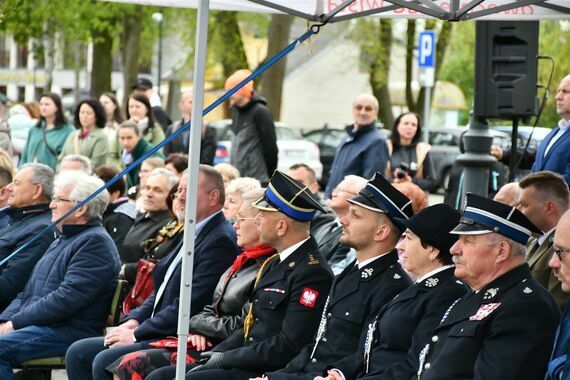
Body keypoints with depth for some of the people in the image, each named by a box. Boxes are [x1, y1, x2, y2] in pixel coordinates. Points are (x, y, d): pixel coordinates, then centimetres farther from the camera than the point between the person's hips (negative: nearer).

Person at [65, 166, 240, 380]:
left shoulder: (220, 240, -14)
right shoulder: (196, 234, 20)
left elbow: (192, 305, -20)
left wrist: (138, 334, -16)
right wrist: (135, 320, 4)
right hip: (159, 334, 11)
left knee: (105, 362, -25)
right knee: (77, 353, 3)